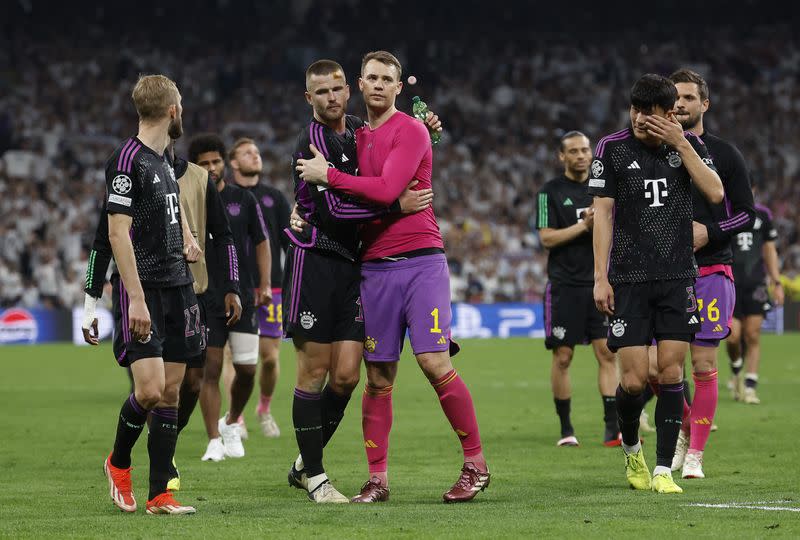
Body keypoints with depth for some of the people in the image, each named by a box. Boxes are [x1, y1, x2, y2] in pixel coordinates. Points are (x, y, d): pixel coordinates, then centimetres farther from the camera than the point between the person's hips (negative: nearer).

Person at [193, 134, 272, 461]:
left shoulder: (243, 199, 6)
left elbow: (261, 242, 11)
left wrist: (265, 283, 1)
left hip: (242, 296, 1)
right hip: (205, 299, -1)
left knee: (246, 368, -3)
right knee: (210, 369, -5)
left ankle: (232, 423, 23)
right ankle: (214, 441, -1)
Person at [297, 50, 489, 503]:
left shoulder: (410, 131, -5)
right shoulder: (358, 138, 17)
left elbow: (386, 190, -16)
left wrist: (328, 175, -10)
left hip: (421, 261, -6)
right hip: (374, 268, 6)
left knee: (436, 364, -13)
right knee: (378, 377, 3)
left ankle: (476, 463, -2)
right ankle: (378, 479, 7)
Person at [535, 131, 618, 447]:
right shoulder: (551, 192, 0)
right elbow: (547, 238, -8)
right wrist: (583, 225, -16)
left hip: (599, 283, 2)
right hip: (564, 286, -2)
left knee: (607, 353, -5)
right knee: (563, 356, 0)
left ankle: (613, 427, -6)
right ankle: (566, 429, 9)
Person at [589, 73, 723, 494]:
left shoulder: (689, 144, 5)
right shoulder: (612, 148, -1)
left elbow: (715, 194, -7)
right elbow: (602, 212, -1)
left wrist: (680, 144, -13)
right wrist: (600, 277, -6)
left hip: (678, 277, 2)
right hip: (629, 280, -2)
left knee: (671, 372, -3)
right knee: (634, 379, -6)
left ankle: (663, 471, 2)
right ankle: (631, 451, 23)